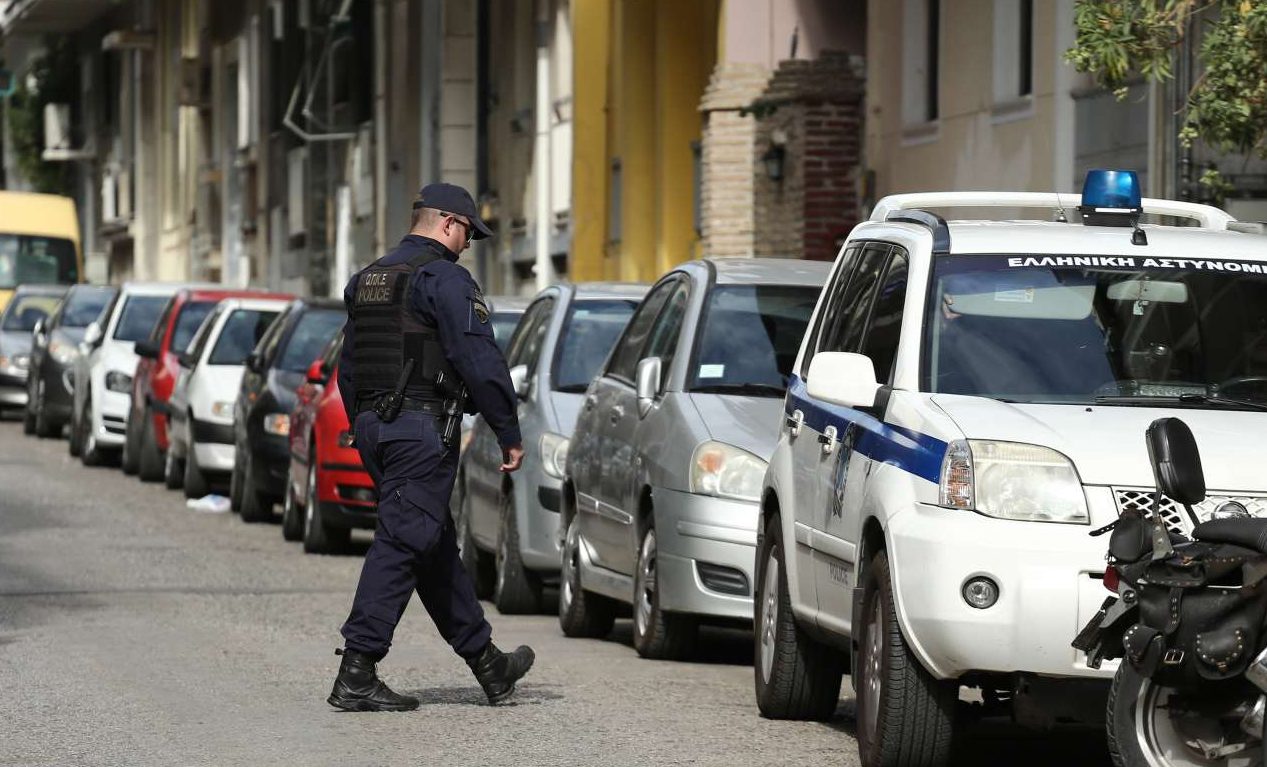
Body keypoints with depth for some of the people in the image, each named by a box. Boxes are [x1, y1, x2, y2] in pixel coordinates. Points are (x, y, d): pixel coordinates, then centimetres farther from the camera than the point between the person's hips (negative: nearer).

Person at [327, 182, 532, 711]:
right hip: (422, 428, -9)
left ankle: (487, 665, 23)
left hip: (373, 428, 9)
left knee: (437, 549, 14)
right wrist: (509, 434, -11)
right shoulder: (443, 278, -10)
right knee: (401, 545, -9)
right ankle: (356, 676, -13)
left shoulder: (368, 280, 17)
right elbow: (479, 360, -15)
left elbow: (348, 368, 21)